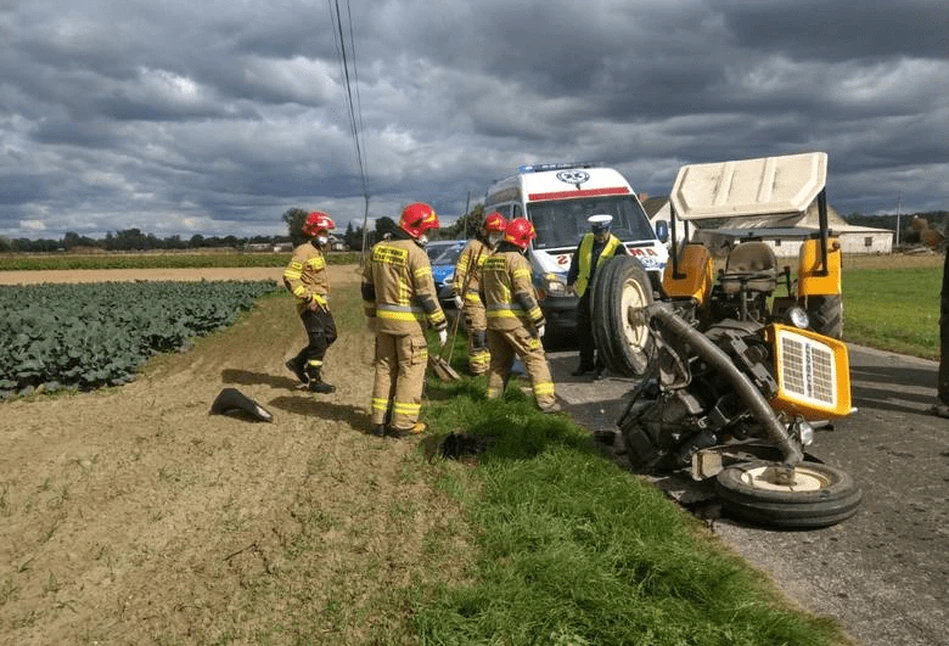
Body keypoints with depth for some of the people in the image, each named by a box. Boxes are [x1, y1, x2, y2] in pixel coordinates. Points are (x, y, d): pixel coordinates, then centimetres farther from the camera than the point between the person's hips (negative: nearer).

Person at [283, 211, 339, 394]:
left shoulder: (318, 251, 17)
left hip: (321, 302, 10)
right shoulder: (303, 251, -14)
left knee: (330, 335, 13)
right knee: (319, 341, -5)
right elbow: (289, 277, -21)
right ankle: (315, 380, 6)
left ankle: (298, 362, 23)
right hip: (311, 304, -10)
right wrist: (307, 297, -24)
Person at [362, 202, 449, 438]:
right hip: (409, 321, -7)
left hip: (384, 319, 7)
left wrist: (371, 314, 25)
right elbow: (427, 294, -16)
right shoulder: (416, 254, -14)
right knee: (411, 370, 3)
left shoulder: (378, 249, 8)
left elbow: (368, 286, 14)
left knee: (385, 368, 15)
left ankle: (379, 420, 20)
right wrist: (441, 325, -9)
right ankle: (402, 424, 5)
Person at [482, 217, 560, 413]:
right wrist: (538, 321, -14)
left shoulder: (490, 260, 14)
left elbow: (484, 292, 19)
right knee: (535, 358, -3)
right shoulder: (517, 260, -11)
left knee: (499, 361, 17)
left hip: (493, 318, 8)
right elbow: (524, 294, -17)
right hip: (514, 320, -8)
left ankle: (492, 400, 21)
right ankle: (546, 400, -8)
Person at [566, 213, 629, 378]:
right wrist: (571, 281, 14)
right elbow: (575, 262, 16)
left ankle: (600, 365, 10)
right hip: (586, 292, 5)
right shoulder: (585, 241, 7)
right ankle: (585, 363, 23)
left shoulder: (616, 246, -7)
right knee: (583, 329, 10)